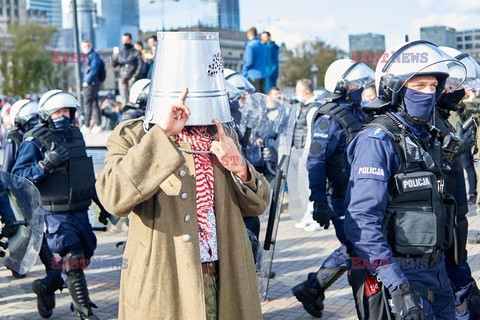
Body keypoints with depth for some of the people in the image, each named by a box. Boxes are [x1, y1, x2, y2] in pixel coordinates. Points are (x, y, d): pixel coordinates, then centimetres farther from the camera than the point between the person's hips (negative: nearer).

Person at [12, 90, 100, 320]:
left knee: (85, 255, 14)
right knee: (73, 259, -11)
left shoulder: (76, 135, 12)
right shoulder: (35, 141, -9)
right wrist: (46, 164, -29)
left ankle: (46, 286, 35)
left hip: (80, 211, 7)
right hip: (54, 214, -7)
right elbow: (18, 176, -16)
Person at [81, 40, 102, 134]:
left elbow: (94, 69, -17)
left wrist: (87, 81, -19)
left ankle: (86, 125, -9)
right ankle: (98, 125, 12)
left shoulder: (94, 55, -8)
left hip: (92, 83, -9)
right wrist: (84, 81, 12)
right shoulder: (86, 56, 20)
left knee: (88, 103, -9)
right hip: (86, 83, 9)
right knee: (95, 104, 9)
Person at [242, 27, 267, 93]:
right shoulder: (263, 46, 14)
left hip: (253, 76, -7)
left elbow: (249, 62, -14)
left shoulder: (250, 45, -10)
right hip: (263, 75, 7)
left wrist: (243, 72, -3)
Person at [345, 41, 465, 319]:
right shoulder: (377, 140, -16)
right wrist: (397, 286, -29)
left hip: (435, 269, 8)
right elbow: (363, 223, -24)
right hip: (398, 273, -8)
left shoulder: (425, 137, 11)